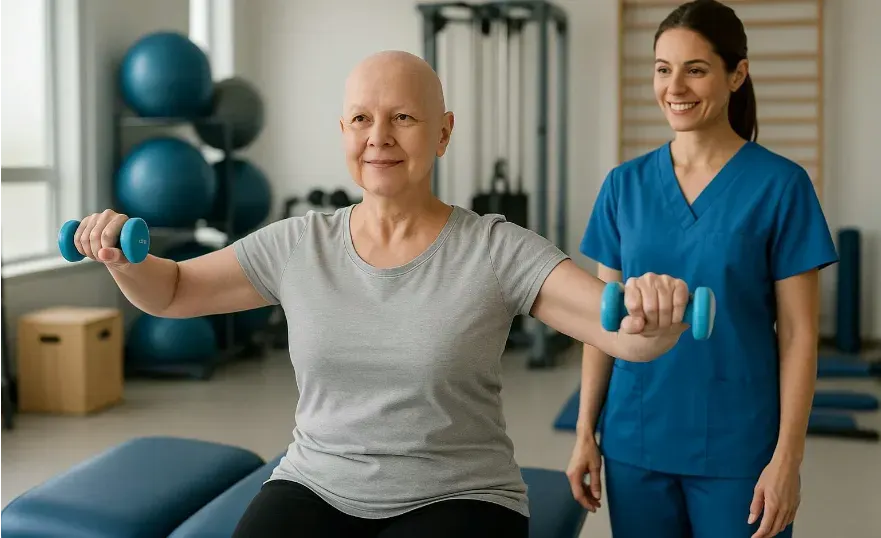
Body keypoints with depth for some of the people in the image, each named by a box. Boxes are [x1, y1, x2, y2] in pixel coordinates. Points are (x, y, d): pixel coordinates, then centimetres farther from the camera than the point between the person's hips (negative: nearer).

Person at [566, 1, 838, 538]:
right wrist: (586, 431, 4)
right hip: (634, 442, 3)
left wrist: (788, 456, -10)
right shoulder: (624, 184, 3)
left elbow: (798, 334, -6)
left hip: (737, 446, -3)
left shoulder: (781, 184, -6)